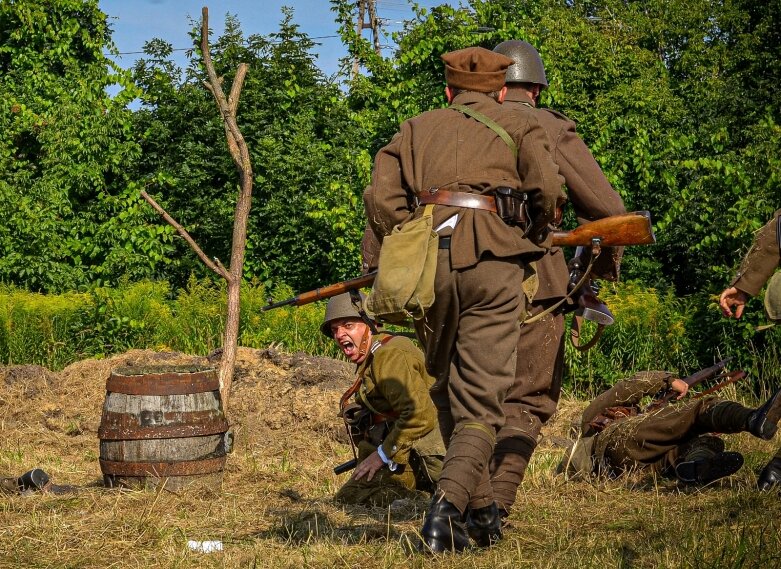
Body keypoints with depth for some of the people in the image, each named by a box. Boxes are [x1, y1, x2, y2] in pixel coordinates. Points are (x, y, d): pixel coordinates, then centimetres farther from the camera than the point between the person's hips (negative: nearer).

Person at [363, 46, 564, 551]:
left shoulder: (417, 128, 23)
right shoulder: (519, 123, 18)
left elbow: (380, 196, 7)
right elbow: (547, 187, 0)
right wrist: (536, 239, 18)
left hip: (427, 263, 3)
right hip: (491, 262, -3)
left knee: (448, 391, 21)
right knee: (480, 405, -3)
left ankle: (479, 503, 25)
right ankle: (448, 505, -24)